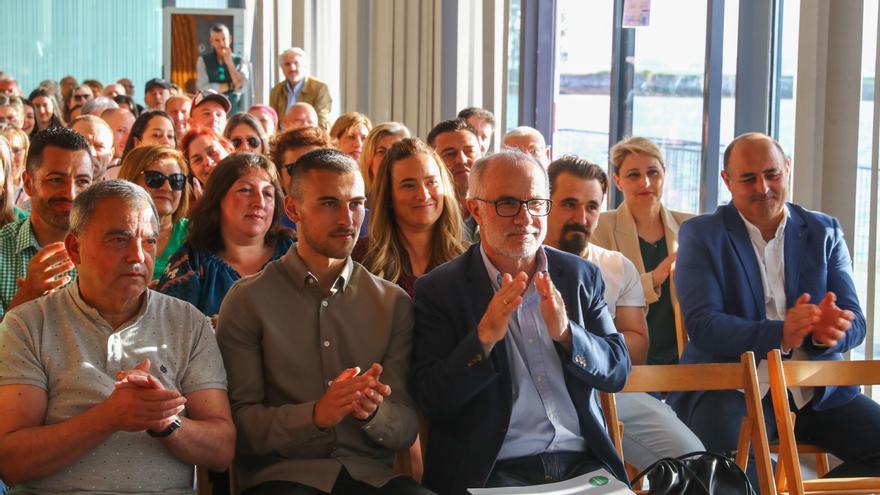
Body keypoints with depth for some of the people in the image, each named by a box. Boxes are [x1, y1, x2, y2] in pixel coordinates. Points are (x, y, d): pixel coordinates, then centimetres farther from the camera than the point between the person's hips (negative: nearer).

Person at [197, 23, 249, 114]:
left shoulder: (240, 62, 7)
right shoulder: (203, 60, 4)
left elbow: (241, 87, -6)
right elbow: (204, 88, -7)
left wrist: (229, 63, -8)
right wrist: (231, 86, -5)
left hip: (234, 112, 1)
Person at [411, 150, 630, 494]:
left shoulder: (582, 276, 9)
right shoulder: (439, 289, 0)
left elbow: (618, 372, 7)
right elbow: (430, 400, -6)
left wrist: (566, 333, -12)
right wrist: (484, 336, -20)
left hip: (584, 463, 3)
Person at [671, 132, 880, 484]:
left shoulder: (824, 232, 12)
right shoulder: (701, 234, 4)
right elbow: (702, 323, -10)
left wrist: (829, 330, -22)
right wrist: (780, 334, -27)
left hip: (817, 390, 4)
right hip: (730, 387, -4)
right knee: (733, 456, -35)